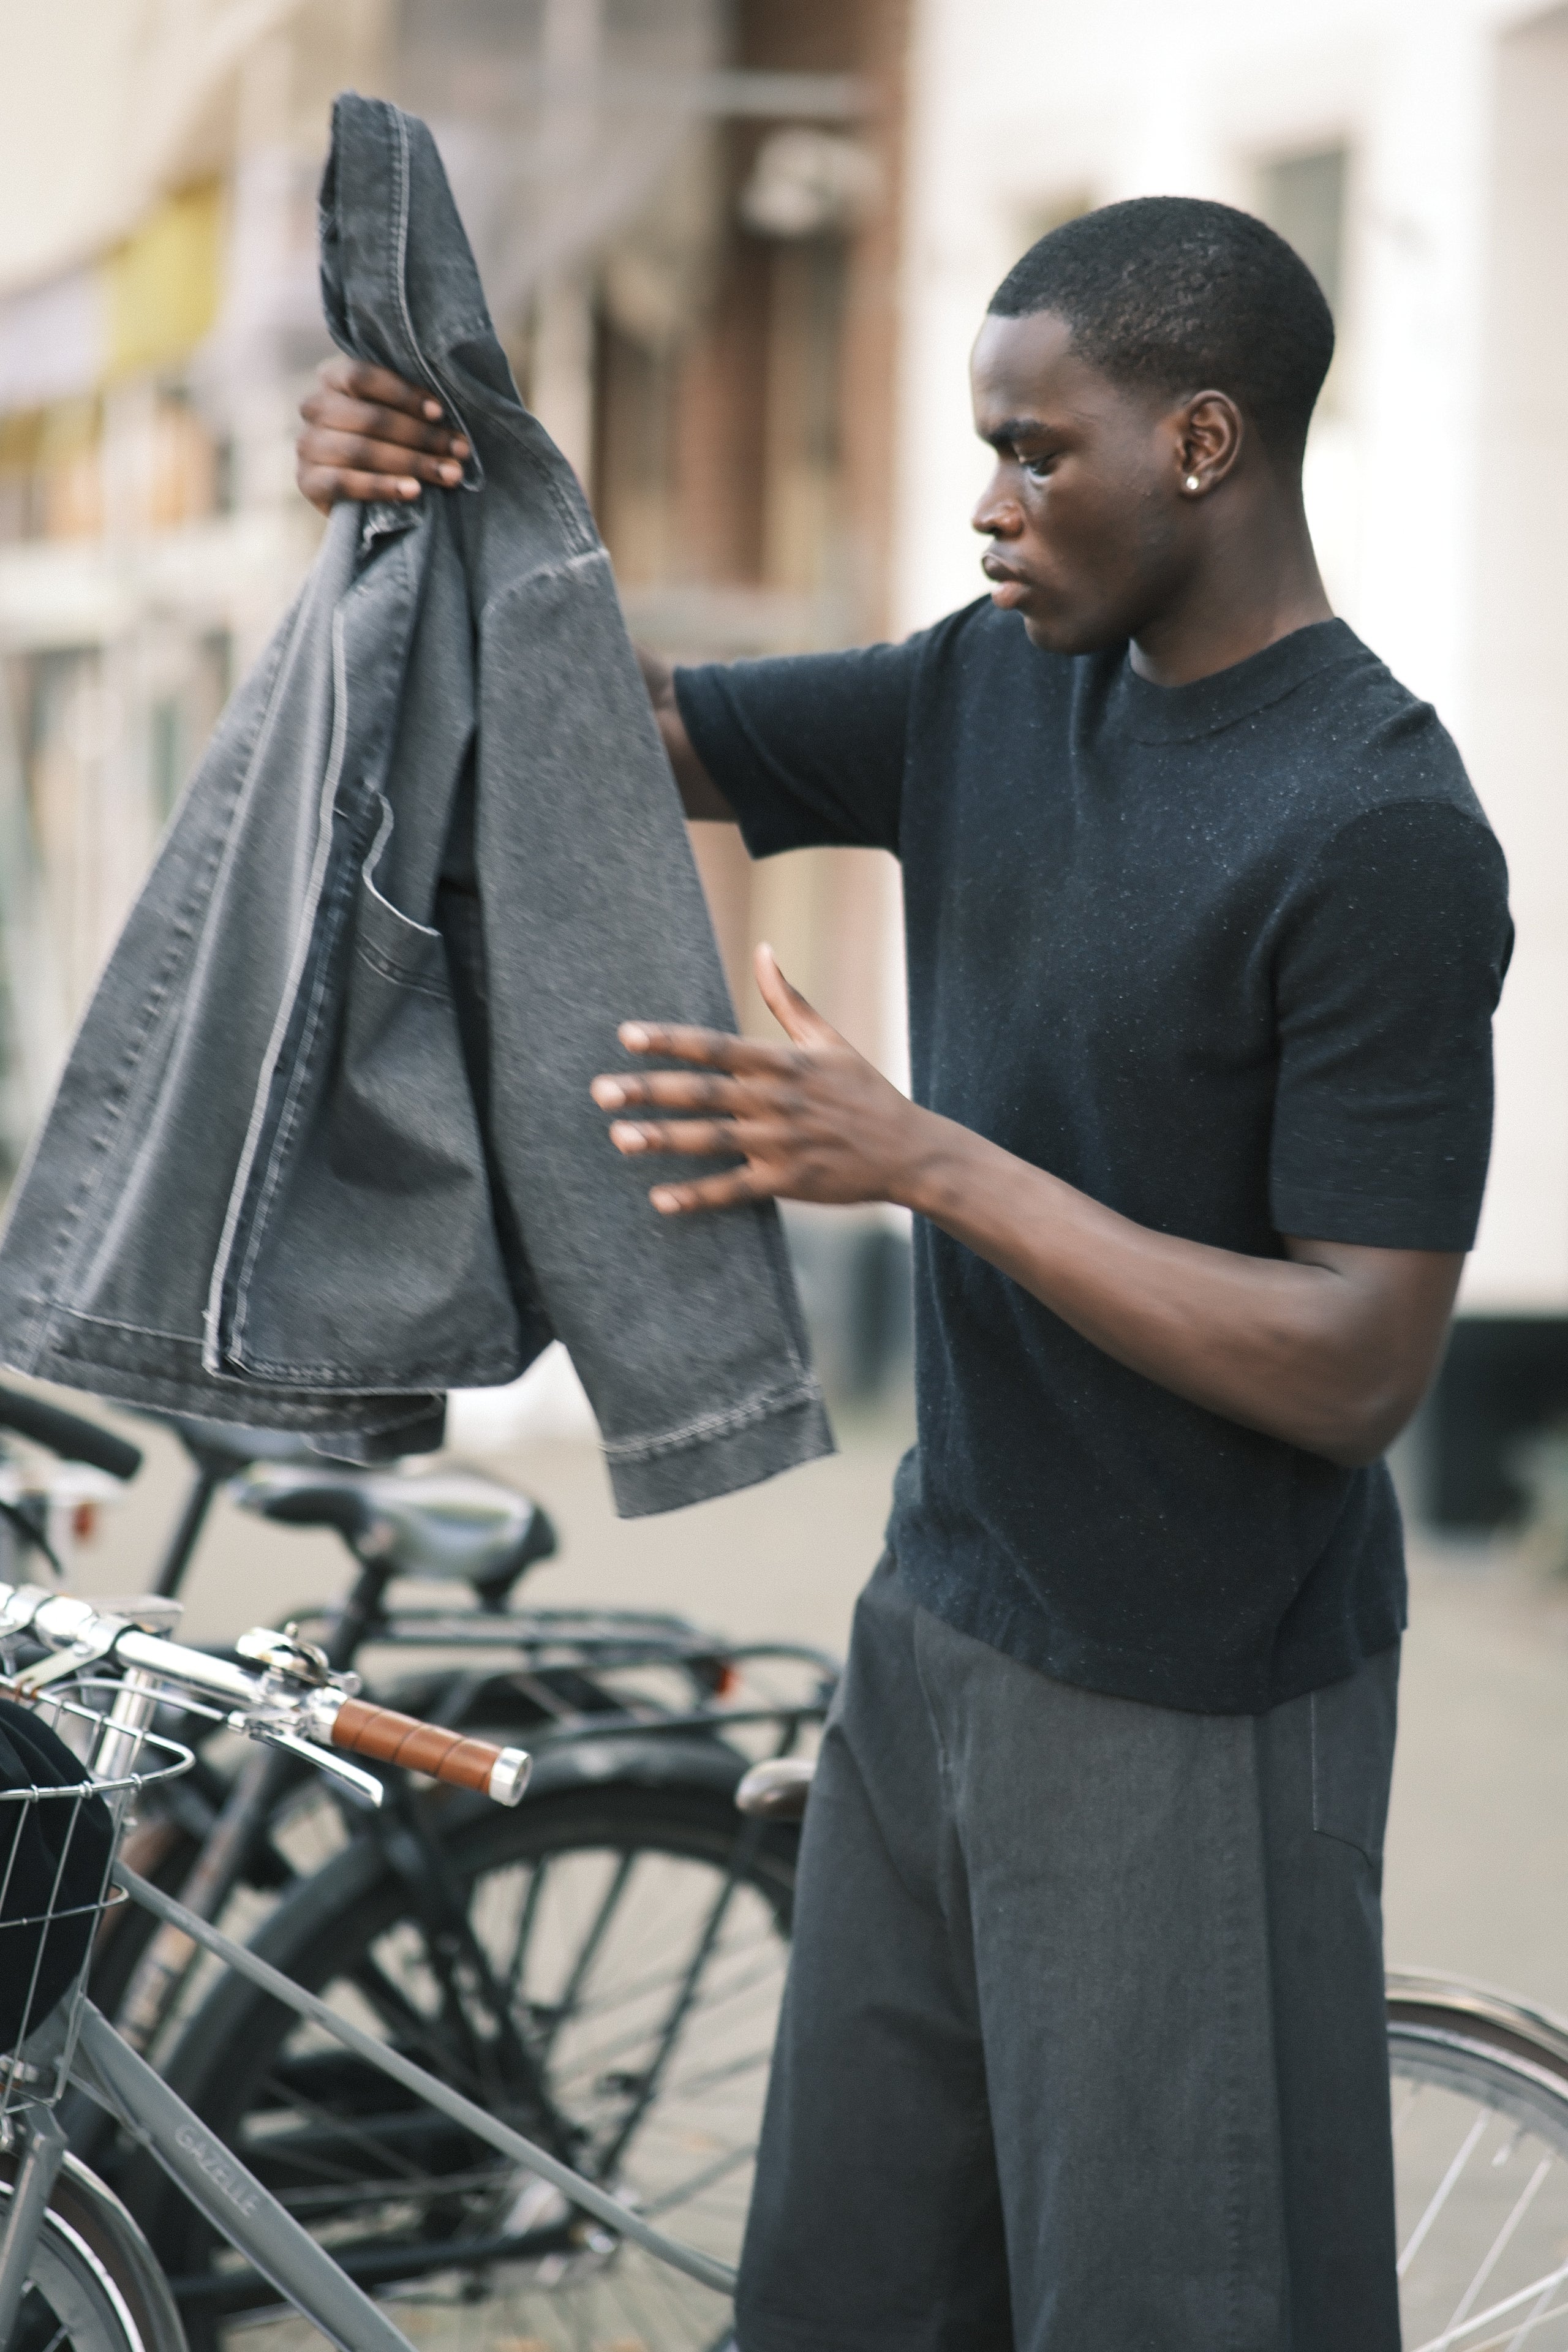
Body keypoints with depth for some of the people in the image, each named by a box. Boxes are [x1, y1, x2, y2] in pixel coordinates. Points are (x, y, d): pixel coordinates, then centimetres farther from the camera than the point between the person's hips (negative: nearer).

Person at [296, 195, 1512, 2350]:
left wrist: (932, 1161, -27)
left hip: (1196, 1713, -7)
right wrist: (429, 504, -10)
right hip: (939, 1638, 8)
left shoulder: (1381, 833, -20)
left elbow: (1360, 1365, -23)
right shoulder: (994, 694, 4)